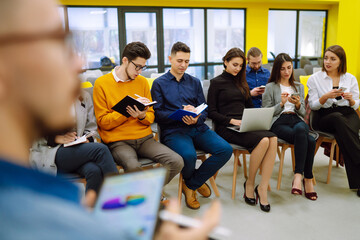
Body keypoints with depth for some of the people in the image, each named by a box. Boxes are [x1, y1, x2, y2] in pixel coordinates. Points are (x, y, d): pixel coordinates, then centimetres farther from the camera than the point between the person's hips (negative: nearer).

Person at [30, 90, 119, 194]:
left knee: (95, 170, -34)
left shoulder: (85, 97, 13)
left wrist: (86, 139, -5)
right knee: (100, 149, -29)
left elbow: (91, 128, 18)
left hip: (77, 148, 4)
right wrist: (55, 138, -17)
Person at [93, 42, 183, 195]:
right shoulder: (102, 83, -2)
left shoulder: (142, 81, 12)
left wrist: (142, 116, -10)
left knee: (177, 162, -17)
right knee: (133, 167, -36)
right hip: (118, 141, -4)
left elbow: (151, 116, 14)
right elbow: (103, 122, -5)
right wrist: (129, 110, -15)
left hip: (144, 138, 5)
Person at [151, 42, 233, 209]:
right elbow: (157, 114, -1)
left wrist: (196, 119, -10)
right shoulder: (159, 83, 10)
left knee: (226, 149, -20)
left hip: (197, 128, 4)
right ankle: (196, 181, 5)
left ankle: (190, 185, -1)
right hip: (173, 130, -4)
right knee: (189, 155, -35)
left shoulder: (195, 82, 21)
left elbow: (204, 110, 14)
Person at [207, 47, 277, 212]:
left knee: (273, 138, -26)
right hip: (226, 128, -6)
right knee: (263, 140, -30)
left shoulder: (242, 83, 24)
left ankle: (263, 187, -22)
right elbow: (212, 112, -2)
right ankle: (249, 184, -10)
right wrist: (232, 120, -14)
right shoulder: (216, 82, 5)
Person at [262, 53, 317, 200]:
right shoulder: (271, 87, 12)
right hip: (279, 122, -3)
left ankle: (298, 176, -34)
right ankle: (308, 178, -23)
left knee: (300, 129, -38)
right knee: (310, 141, -33)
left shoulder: (299, 87, 24)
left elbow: (303, 112, 19)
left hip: (297, 120, 3)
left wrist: (298, 104, -3)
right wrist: (281, 104, -10)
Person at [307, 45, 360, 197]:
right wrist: (326, 96, -17)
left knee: (342, 135, -35)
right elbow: (313, 105, 1)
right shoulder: (314, 78, 6)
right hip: (324, 117, -1)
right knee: (338, 118, -39)